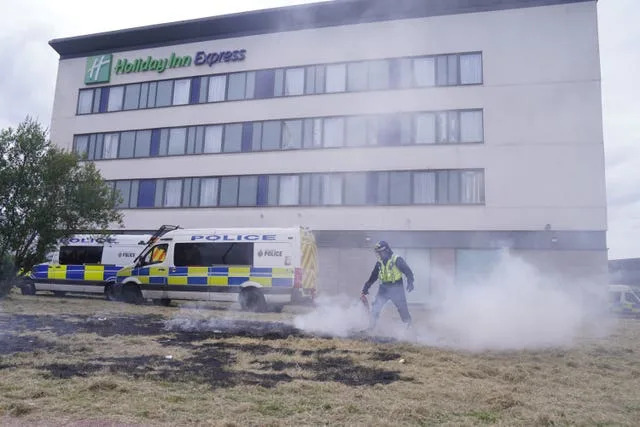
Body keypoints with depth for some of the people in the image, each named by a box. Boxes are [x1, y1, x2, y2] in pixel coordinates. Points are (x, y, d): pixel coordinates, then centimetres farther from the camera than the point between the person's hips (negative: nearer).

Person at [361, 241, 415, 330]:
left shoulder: (397, 260, -10)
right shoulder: (379, 263, 9)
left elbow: (408, 272, -11)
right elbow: (373, 276, 17)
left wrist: (410, 283, -24)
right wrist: (366, 287, 17)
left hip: (396, 288, -5)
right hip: (384, 288, 5)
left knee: (402, 307, 5)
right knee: (376, 307, -5)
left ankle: (409, 325, 26)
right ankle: (371, 326, 2)